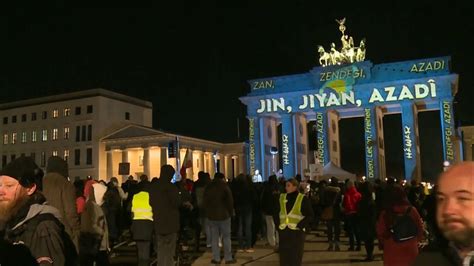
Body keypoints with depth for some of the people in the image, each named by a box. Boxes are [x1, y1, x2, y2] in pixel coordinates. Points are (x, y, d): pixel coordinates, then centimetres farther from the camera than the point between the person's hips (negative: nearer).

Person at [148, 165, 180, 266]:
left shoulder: (152, 186, 6)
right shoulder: (171, 187, -15)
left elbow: (151, 202, 13)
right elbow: (176, 203, -14)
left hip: (158, 222, 6)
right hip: (170, 222, -6)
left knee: (160, 249, 17)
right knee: (169, 252, 2)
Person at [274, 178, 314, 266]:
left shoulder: (303, 199, -3)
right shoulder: (282, 197, 9)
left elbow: (310, 215, -2)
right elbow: (276, 213, 19)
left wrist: (301, 225, -12)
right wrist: (278, 224, 5)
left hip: (297, 232, -3)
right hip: (283, 231, 3)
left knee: (295, 256, -1)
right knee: (284, 255, 5)